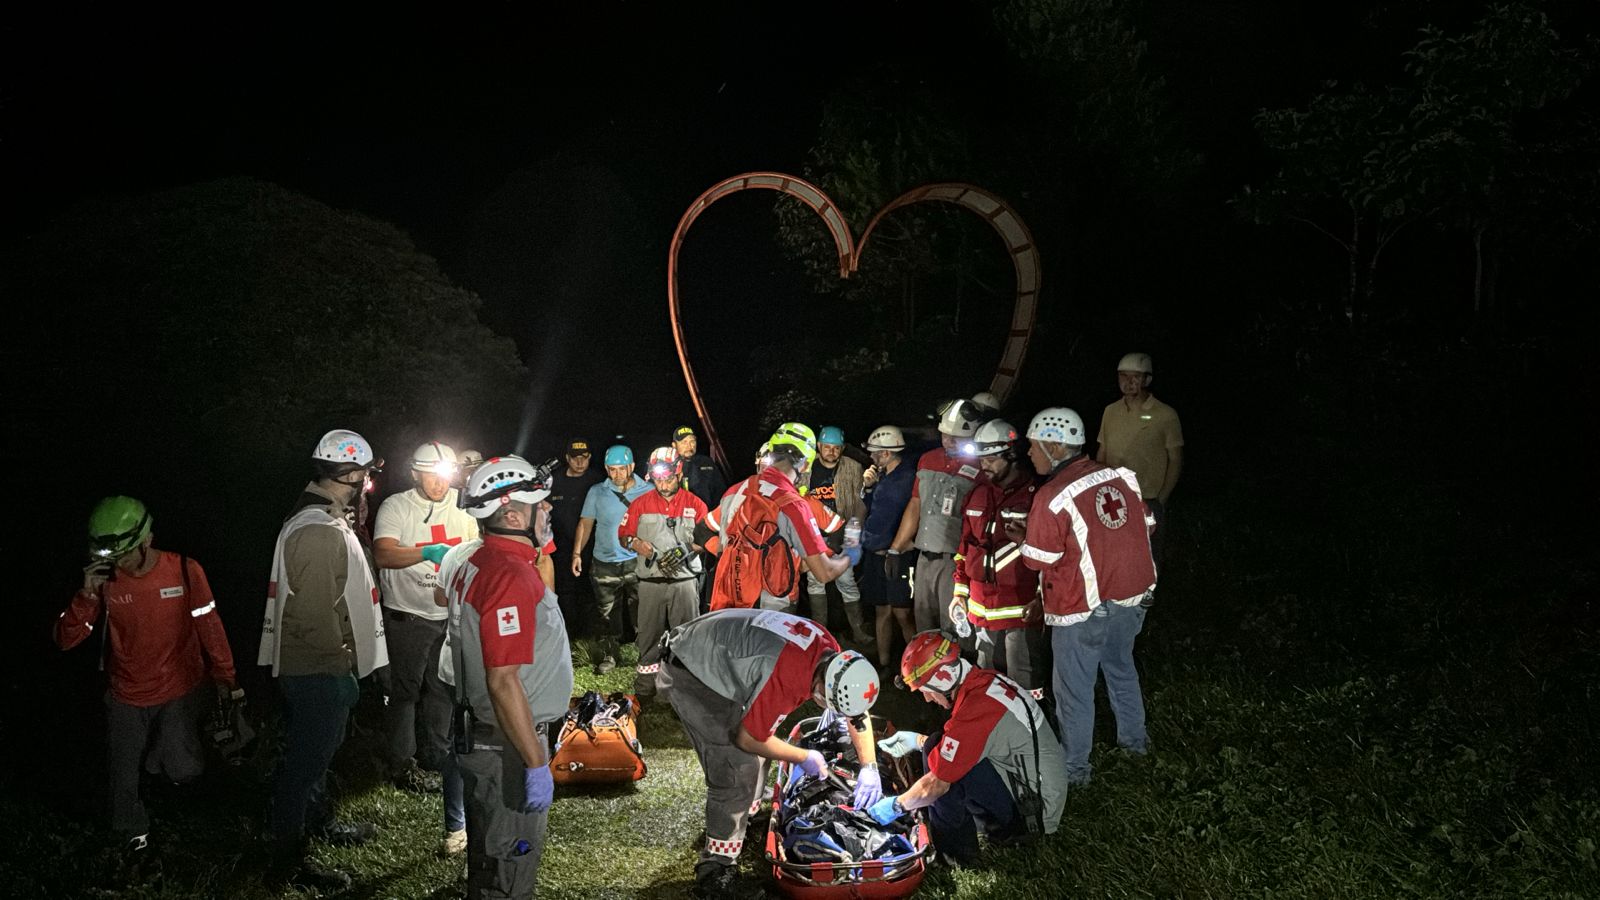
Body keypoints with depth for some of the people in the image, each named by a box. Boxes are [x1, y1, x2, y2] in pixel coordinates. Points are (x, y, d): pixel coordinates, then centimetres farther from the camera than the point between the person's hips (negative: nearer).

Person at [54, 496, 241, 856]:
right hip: (126, 698, 2)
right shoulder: (105, 580, -11)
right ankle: (131, 835, 39)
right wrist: (88, 594, -28)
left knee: (183, 771, -8)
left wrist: (224, 677, 2)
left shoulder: (185, 571, -15)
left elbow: (209, 627, -5)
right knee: (122, 778, 10)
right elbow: (65, 640, -13)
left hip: (181, 691, -2)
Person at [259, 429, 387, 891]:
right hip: (317, 672, -10)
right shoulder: (318, 533, -26)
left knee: (317, 752, 26)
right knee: (305, 762, 3)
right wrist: (343, 667, -19)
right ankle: (288, 860, 18)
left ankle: (324, 822, 44)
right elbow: (317, 616, -26)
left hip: (319, 666, 10)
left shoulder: (326, 521, 8)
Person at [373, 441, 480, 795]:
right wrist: (428, 553, -39)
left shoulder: (460, 504, 5)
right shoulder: (396, 506, -12)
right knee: (404, 690, 2)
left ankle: (435, 755, 31)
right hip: (408, 616, -5)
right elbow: (383, 554, -26)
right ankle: (401, 765, 14)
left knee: (443, 687, 16)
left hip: (450, 614, 5)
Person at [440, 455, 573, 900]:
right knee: (512, 860, 5)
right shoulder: (512, 576, -25)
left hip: (480, 733, 10)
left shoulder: (476, 562, 5)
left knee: (488, 846, 25)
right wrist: (536, 764, -23)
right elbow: (504, 682, -28)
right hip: (508, 746, -10)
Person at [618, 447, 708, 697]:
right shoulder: (640, 503, 7)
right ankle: (645, 683, 17)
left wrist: (686, 551, -15)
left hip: (685, 580, -1)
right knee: (649, 634, 6)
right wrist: (635, 543, -14)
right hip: (651, 581, 1)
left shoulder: (694, 504, 3)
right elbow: (623, 535, 9)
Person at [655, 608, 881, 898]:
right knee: (737, 768, -13)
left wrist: (870, 768, 3)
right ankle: (717, 864, 0)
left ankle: (746, 815, 36)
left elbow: (859, 713, 8)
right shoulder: (786, 679, -34)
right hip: (688, 675, -9)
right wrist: (804, 758, -6)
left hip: (717, 656, 9)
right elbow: (748, 739, -19)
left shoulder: (832, 653, -8)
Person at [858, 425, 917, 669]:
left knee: (902, 613, -7)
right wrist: (867, 486, 5)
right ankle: (884, 663, 23)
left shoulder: (909, 478, -12)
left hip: (898, 557, -8)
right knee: (882, 610, 14)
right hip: (877, 555, 8)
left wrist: (894, 550, -12)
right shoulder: (883, 477, 12)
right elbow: (870, 508, 23)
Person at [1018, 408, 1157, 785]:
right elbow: (1144, 527, 6)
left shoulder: (1052, 497, -21)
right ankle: (1134, 739, 44)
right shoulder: (1121, 477, -4)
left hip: (1083, 611, -6)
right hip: (1132, 597, 7)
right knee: (1121, 668, 27)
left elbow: (1039, 560, -15)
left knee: (1074, 690, 9)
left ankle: (1075, 767, 20)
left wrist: (1021, 538, 4)